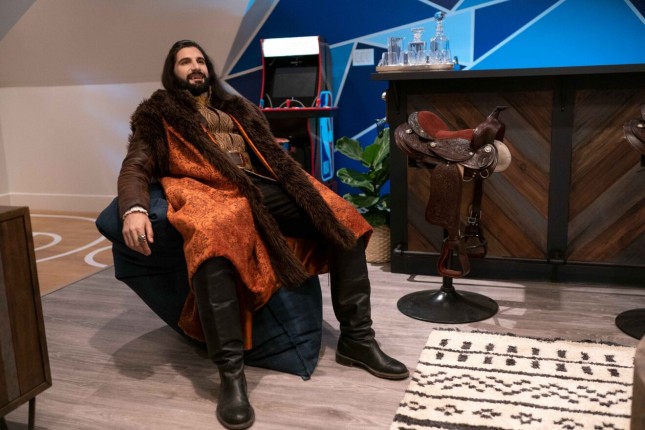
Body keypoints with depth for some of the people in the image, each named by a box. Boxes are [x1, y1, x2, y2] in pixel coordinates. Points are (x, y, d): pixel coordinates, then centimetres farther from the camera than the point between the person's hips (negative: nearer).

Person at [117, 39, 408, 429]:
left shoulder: (237, 107, 33)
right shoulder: (159, 115, 18)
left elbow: (269, 152, 27)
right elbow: (136, 166, 4)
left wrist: (310, 193, 12)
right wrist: (134, 209, -19)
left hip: (267, 188, 6)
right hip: (213, 192, -5)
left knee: (344, 218, -11)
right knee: (212, 241, -41)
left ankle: (356, 338, -5)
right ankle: (231, 373, -36)